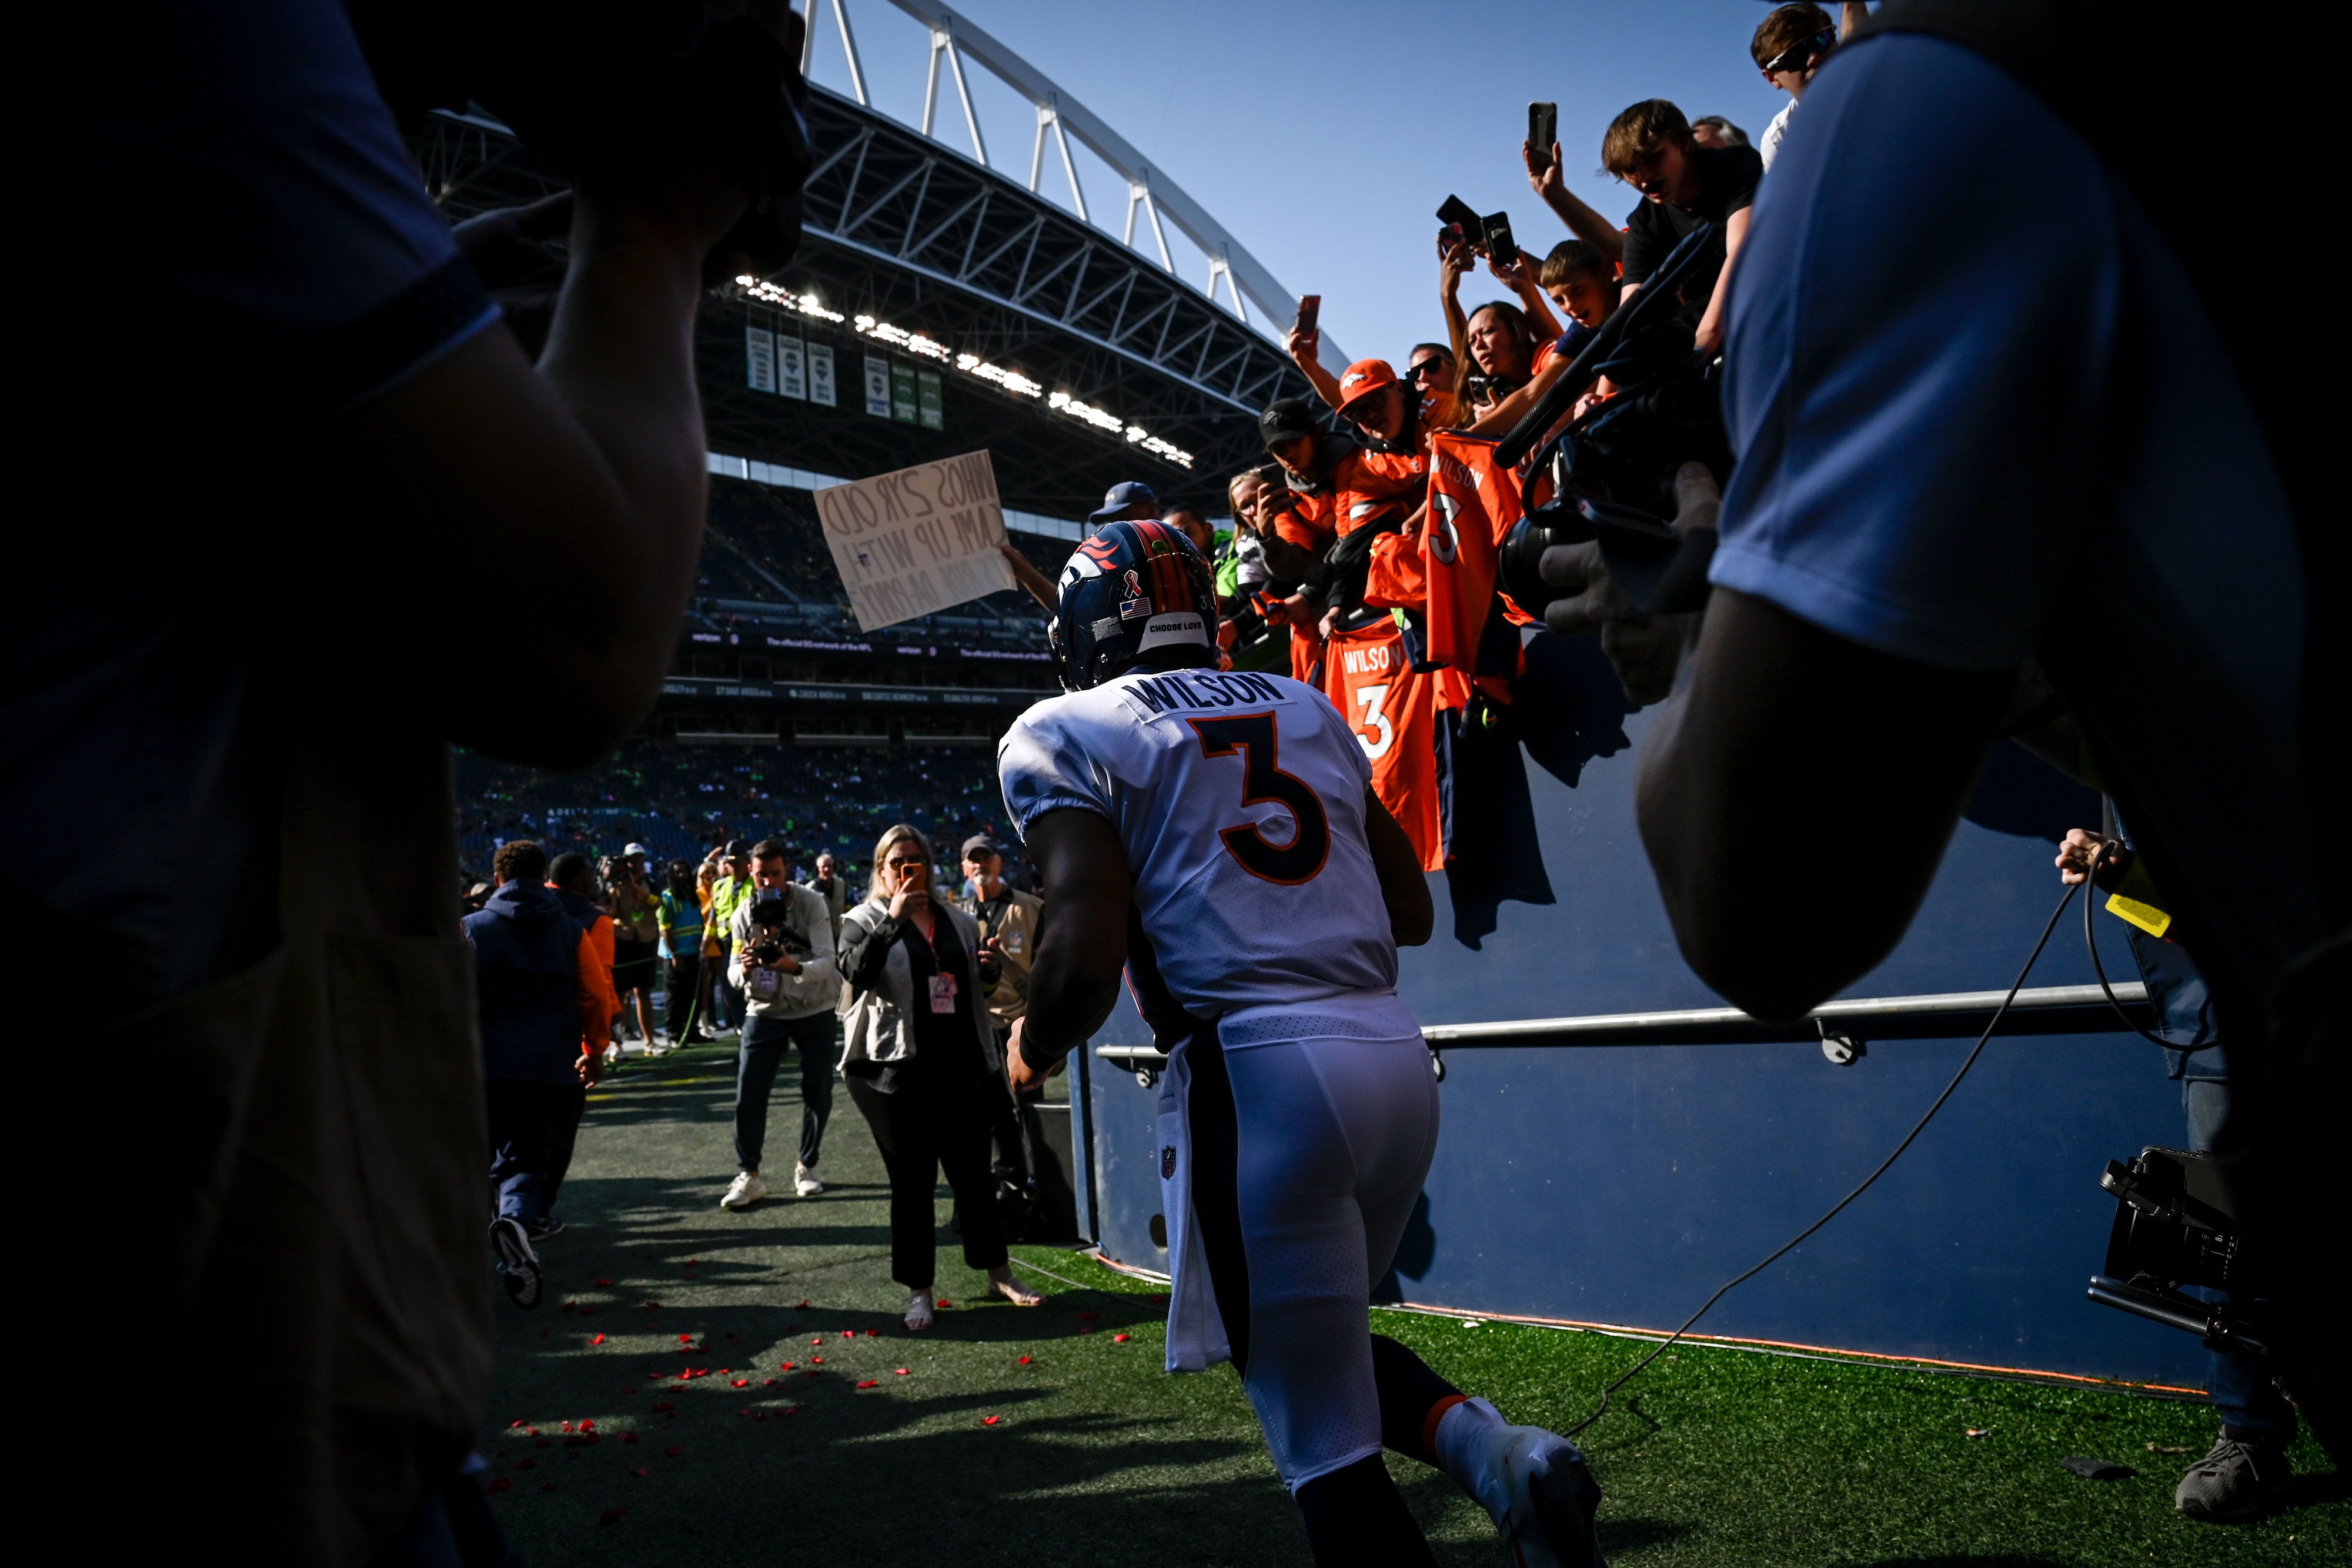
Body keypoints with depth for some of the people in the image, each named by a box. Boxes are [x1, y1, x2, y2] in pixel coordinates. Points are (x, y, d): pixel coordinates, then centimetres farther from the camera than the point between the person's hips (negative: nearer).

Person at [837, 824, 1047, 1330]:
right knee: (912, 1184, 4)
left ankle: (998, 1274, 24)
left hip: (961, 1070, 3)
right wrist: (892, 920, -25)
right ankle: (918, 1293, 15)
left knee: (974, 1176, 9)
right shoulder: (865, 921, 1)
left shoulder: (958, 921, 13)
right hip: (896, 1074, -3)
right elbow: (854, 974, -20)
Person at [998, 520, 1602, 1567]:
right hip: (1396, 1052, 7)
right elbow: (1411, 912, 19)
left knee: (1325, 1444, 4)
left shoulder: (1064, 734, 1)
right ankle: (1498, 1453, 4)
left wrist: (1030, 1052, 9)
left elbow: (1088, 961, -11)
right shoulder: (1305, 707, 18)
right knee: (1330, 1341, 27)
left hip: (1256, 1075, -6)